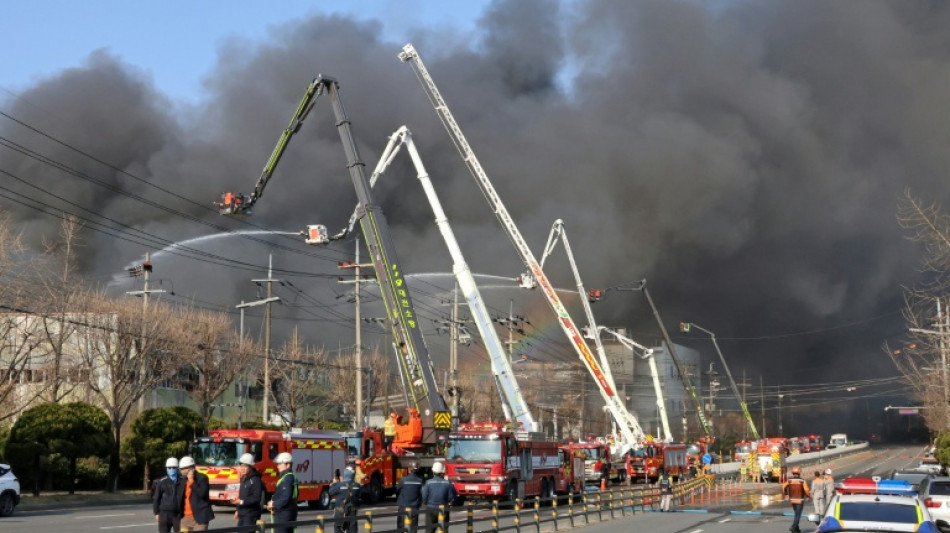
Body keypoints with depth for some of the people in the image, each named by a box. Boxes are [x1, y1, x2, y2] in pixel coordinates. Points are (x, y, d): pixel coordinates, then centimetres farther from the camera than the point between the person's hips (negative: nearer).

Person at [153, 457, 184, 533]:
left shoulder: (183, 482, -1)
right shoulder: (161, 482, -1)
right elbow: (156, 498, 3)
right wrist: (156, 513, 1)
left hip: (178, 514, 1)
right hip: (164, 514, -1)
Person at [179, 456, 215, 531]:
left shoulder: (202, 478, -7)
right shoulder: (184, 480, 13)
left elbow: (201, 494, -19)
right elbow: (183, 498, 19)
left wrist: (191, 481, -17)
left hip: (199, 517, -6)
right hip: (186, 517, 6)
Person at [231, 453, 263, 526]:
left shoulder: (256, 480, -14)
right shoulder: (244, 479, 15)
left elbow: (256, 498, -20)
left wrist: (242, 501, -25)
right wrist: (238, 510, 21)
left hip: (251, 515, -9)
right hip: (242, 514, 9)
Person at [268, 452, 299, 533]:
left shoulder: (288, 478, -17)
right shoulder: (286, 477, 16)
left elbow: (286, 498, -25)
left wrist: (274, 504, -12)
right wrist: (273, 503, 9)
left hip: (284, 514, -11)